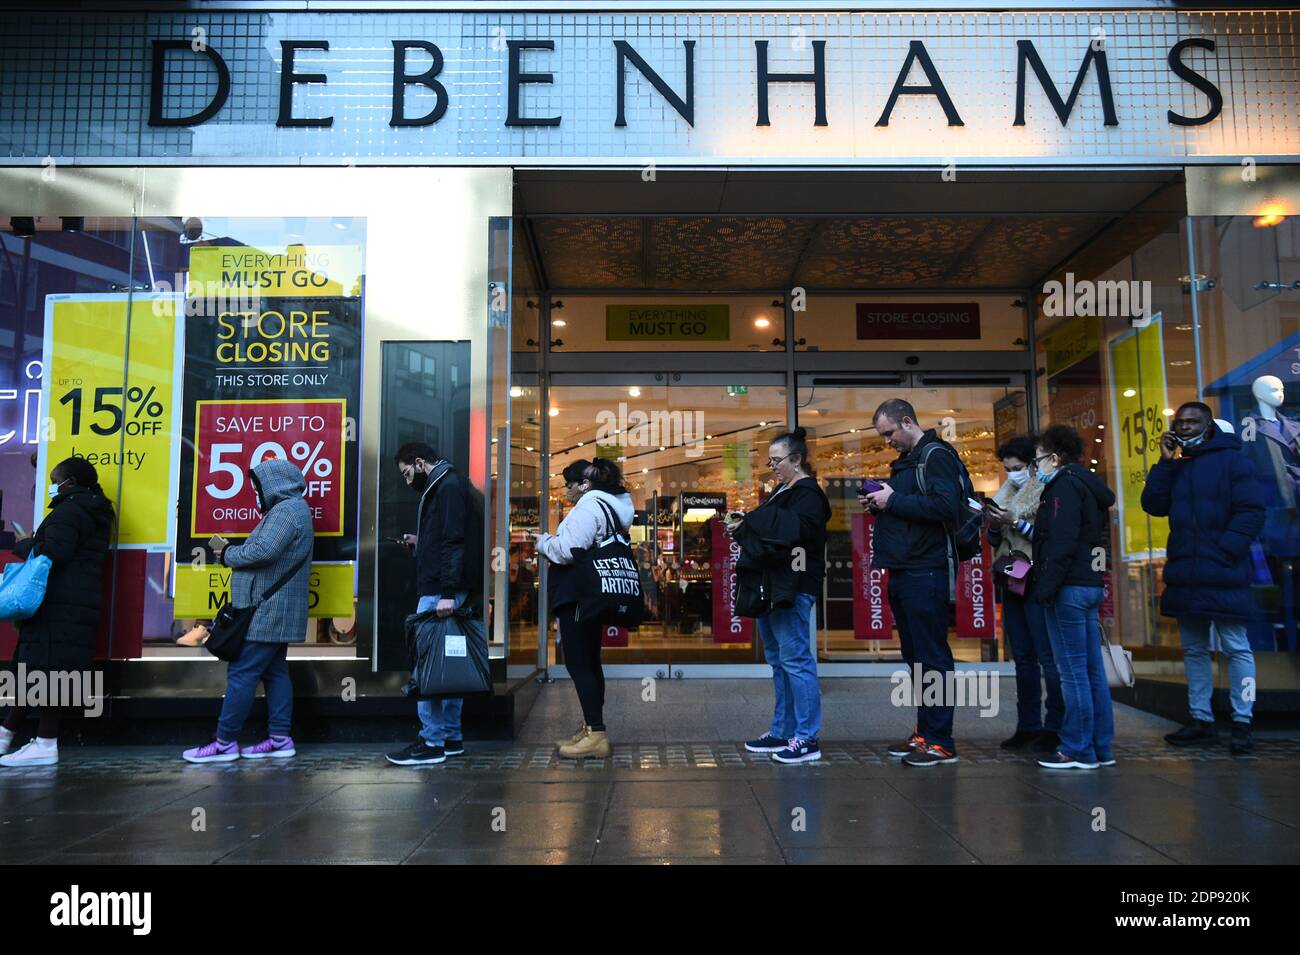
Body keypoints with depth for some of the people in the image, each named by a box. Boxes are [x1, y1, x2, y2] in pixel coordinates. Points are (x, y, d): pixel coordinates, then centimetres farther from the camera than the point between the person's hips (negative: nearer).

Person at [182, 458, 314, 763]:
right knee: (274, 672, 10)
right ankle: (280, 739, 13)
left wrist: (228, 552, -10)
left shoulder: (287, 510, -15)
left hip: (267, 613, -11)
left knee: (242, 674, -6)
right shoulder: (290, 509, 19)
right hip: (275, 613, 11)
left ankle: (225, 742, -1)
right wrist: (231, 551, 5)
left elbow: (262, 551, -27)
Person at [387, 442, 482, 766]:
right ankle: (451, 738, 17)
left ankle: (432, 743, -2)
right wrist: (419, 542, 14)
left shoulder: (448, 486, -10)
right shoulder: (442, 486, 21)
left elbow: (455, 541, -20)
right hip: (442, 590, 10)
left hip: (441, 592, -10)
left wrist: (448, 592, -25)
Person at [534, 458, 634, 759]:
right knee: (589, 662, 15)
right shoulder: (611, 507, 17)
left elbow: (567, 550, -23)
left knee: (578, 663, -8)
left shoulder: (589, 507, -15)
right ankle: (592, 730, 22)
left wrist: (543, 541, -5)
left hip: (579, 596, -11)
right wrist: (553, 541, 15)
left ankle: (596, 734, -9)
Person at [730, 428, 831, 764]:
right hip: (772, 585, 10)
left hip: (793, 589, -10)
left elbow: (795, 529, -26)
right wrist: (744, 524, 2)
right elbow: (768, 528, 22)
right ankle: (782, 732, 21)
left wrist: (750, 521, -19)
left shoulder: (808, 494, -9)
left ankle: (807, 738, -1)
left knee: (796, 659, -7)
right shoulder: (782, 492, 20)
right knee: (779, 660, 13)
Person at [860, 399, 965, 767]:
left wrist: (894, 500, -17)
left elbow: (947, 505, -22)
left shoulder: (936, 454, -9)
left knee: (932, 656, -5)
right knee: (915, 655, 13)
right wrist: (879, 503, 7)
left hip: (926, 573, -10)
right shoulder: (905, 461, 20)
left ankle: (940, 742, 0)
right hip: (904, 571, 10)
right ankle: (924, 732, 21)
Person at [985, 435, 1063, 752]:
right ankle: (1028, 725, 16)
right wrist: (994, 524, -1)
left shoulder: (1046, 493, -5)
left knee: (1048, 658, -5)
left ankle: (1055, 727, 0)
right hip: (1012, 583, 8)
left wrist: (1016, 522, -15)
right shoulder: (1007, 494, 16)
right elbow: (995, 541, 19)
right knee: (1023, 658, 10)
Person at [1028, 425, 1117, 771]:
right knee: (1093, 669, 11)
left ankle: (1078, 750, -1)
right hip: (1091, 584, 10)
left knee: (1073, 671, -6)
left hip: (1069, 587, -10)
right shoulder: (1089, 486, 19)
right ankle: (1101, 747, 15)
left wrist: (1045, 587, -19)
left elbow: (1061, 544, -19)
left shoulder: (1064, 485, -10)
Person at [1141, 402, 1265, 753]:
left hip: (1222, 575, -7)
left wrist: (1224, 550, -17)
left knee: (1236, 647, -2)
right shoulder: (1175, 467, 16)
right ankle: (1201, 719, 20)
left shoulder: (1232, 460, -2)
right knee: (1193, 649, 12)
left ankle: (1242, 722, 5)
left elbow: (1251, 512, -10)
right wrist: (1165, 462, -1)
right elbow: (1153, 505, 4)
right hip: (1184, 576, 7)